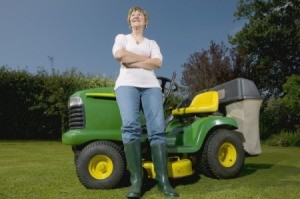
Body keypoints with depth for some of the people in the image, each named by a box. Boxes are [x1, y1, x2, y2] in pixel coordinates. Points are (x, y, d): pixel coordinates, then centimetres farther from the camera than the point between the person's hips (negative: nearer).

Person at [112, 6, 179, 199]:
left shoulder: (152, 43, 26)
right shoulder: (122, 37, 23)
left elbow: (157, 62, 4)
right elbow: (119, 54, -1)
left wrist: (132, 61, -2)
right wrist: (145, 59, 3)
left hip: (151, 85, 2)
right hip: (127, 84, -1)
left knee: (157, 129, -17)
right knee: (130, 125, -26)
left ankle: (163, 180, -17)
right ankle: (136, 180, -23)